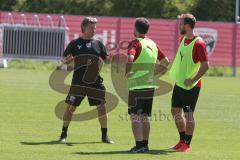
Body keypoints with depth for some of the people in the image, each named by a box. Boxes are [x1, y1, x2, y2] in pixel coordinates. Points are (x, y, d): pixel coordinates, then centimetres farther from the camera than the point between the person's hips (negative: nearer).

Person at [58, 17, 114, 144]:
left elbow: (106, 59, 12)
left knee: (101, 106, 0)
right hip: (78, 82, -2)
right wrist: (68, 60, -20)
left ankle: (105, 136, 11)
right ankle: (63, 135, 8)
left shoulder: (98, 44, 9)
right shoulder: (75, 43, 3)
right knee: (71, 107, -3)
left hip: (95, 81, 2)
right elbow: (64, 60, 2)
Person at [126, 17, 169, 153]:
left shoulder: (136, 43, -12)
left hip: (137, 86, -7)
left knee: (135, 116, -3)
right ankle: (145, 144, 17)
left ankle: (139, 145, -8)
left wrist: (126, 73, -14)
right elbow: (165, 62, 18)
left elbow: (130, 59, -30)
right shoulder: (153, 44, 11)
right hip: (150, 85, 7)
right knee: (145, 117, 14)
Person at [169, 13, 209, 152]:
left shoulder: (198, 43, -19)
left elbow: (205, 65, -22)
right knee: (176, 111, 13)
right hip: (179, 82, 9)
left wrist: (192, 80, -20)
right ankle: (182, 140, 25)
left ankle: (186, 144, 5)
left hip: (190, 86, -9)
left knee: (188, 114, -2)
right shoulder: (183, 39, 7)